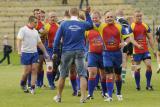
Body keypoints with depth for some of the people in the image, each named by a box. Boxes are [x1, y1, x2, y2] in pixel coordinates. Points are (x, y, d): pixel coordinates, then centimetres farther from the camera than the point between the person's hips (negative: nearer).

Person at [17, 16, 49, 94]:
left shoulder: (35, 31, 14)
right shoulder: (23, 30, -5)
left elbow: (39, 43, 20)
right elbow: (19, 40, -14)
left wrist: (45, 52, 19)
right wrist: (19, 51, -28)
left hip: (34, 53, 5)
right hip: (26, 53, -5)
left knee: (34, 70, -4)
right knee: (27, 70, -3)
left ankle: (32, 88, -4)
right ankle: (22, 83, 23)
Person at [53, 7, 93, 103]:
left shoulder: (64, 24, -3)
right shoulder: (83, 24, -1)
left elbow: (57, 39, -3)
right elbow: (91, 25, 23)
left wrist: (55, 52, 5)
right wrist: (87, 14, 26)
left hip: (67, 52, 0)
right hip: (79, 52, 0)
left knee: (63, 75, 12)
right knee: (82, 75, 1)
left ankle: (59, 96, 23)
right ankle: (83, 97, -9)